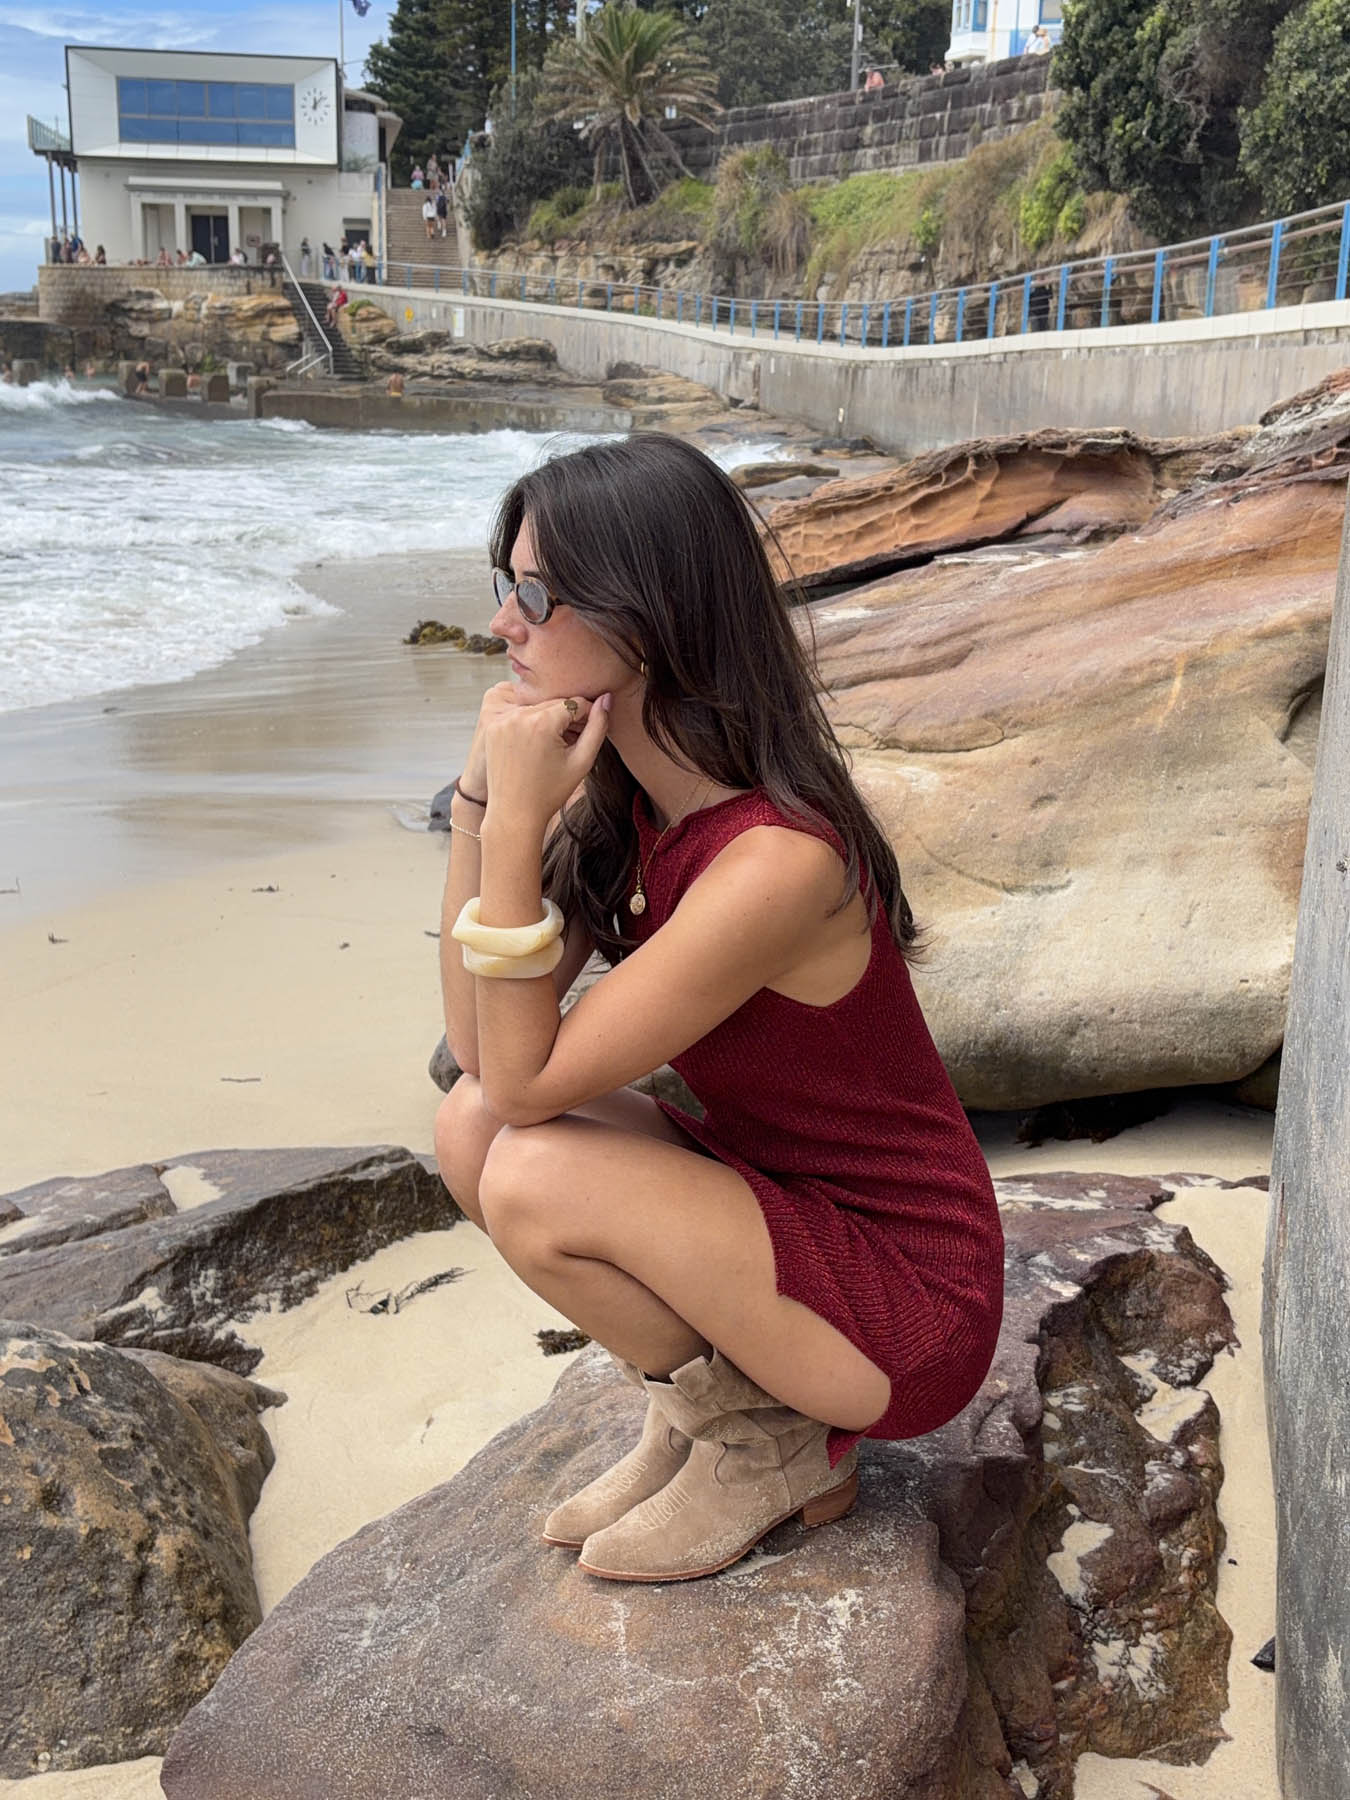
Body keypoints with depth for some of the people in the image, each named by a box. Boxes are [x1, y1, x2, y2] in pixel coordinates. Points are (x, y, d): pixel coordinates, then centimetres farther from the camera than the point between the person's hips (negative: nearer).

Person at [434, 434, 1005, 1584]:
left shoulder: (775, 861, -30)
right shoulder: (621, 796, -4)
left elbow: (527, 1081, -23)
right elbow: (478, 1049, -5)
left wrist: (518, 824, -27)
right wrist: (481, 791, -12)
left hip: (905, 1310, -7)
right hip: (778, 1195, 8)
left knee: (532, 1177, -23)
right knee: (468, 1125, -6)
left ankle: (771, 1448, 4)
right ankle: (705, 1400, 10)